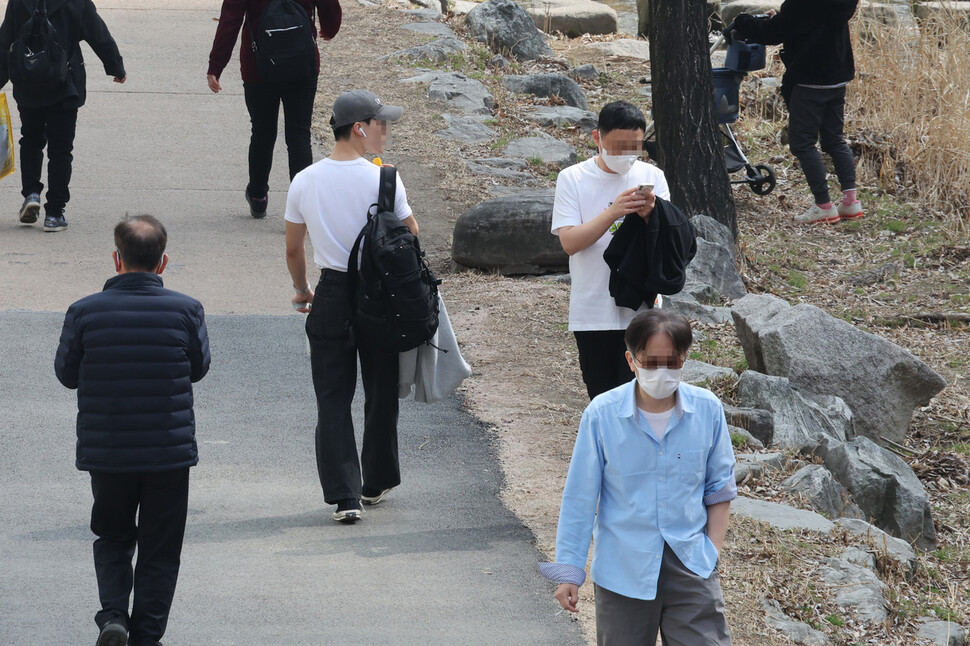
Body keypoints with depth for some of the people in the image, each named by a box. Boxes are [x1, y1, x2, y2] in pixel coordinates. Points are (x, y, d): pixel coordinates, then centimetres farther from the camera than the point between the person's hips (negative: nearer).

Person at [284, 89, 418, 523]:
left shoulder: (304, 182, -1)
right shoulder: (383, 180, -12)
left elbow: (293, 250, 7)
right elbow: (410, 235, -2)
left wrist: (302, 291, 24)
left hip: (330, 296, 2)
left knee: (332, 398, 4)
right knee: (381, 392, 16)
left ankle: (344, 495, -4)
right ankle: (376, 483, 28)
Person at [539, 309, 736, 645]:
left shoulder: (708, 410, -6)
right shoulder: (602, 415, -11)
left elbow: (719, 489, 8)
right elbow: (579, 498, -3)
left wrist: (713, 552, 2)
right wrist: (568, 571, -1)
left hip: (690, 567, 1)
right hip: (623, 571, -1)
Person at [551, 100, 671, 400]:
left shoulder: (652, 177, 5)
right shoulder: (573, 179, 0)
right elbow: (569, 241, -11)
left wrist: (650, 215, -20)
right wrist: (613, 213, -23)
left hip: (641, 311, 0)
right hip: (592, 315, 0)